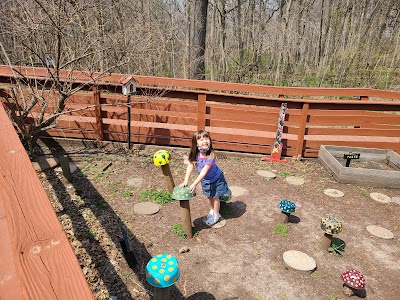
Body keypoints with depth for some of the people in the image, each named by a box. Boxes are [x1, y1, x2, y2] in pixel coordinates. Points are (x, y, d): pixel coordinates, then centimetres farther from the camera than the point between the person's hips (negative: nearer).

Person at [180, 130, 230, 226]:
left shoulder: (210, 156, -35)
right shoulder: (195, 154, -20)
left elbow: (204, 171, -38)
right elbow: (190, 167, -21)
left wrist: (194, 184, -40)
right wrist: (186, 182, -27)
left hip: (216, 179, -5)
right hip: (205, 180, 5)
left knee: (215, 197, 10)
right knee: (209, 197, 21)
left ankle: (216, 215, 32)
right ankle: (212, 211, 46)